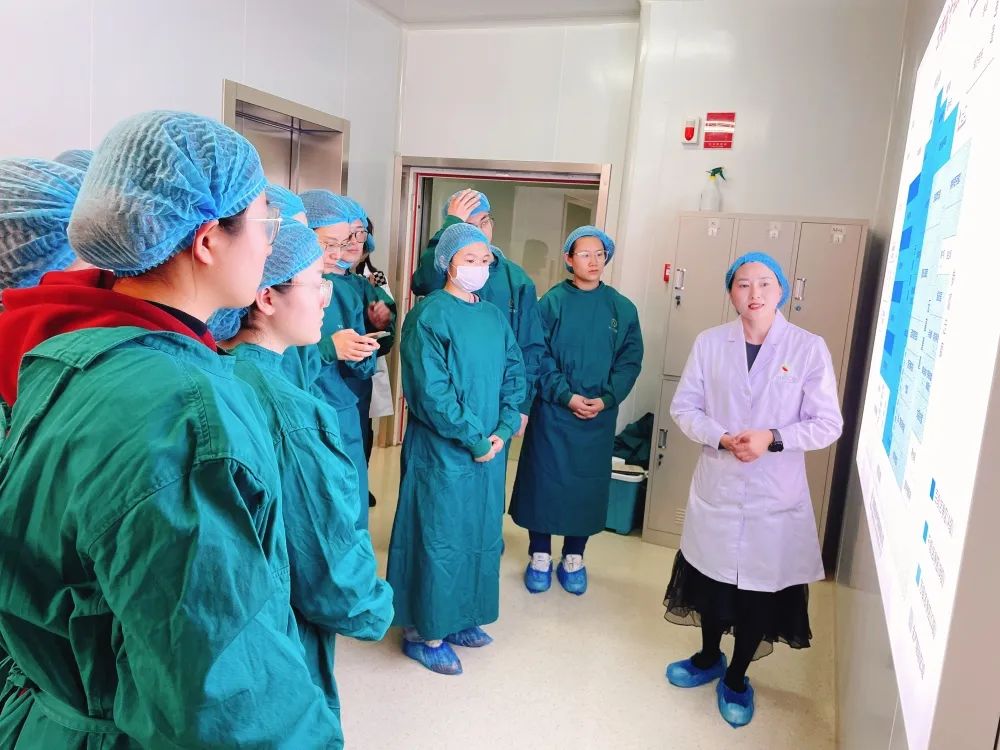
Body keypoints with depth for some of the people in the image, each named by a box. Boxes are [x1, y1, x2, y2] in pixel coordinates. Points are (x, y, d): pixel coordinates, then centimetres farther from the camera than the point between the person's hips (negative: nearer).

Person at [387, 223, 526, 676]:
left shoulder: (493, 317, 9)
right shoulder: (429, 315, -12)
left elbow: (514, 375, 9)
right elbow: (431, 391, -19)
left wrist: (503, 430, -5)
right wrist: (474, 439, -16)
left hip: (490, 448, 7)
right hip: (441, 450, -7)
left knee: (482, 534, 16)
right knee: (438, 538, 2)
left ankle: (460, 617, 35)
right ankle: (424, 632, 20)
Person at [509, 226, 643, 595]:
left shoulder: (622, 308, 3)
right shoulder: (552, 302, -3)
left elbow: (630, 360, 1)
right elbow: (540, 355, -7)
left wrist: (606, 399, -11)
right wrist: (566, 396, -15)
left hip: (600, 414, 2)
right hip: (553, 410, -2)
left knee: (587, 484, 9)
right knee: (545, 480, 5)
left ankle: (574, 558, 26)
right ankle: (540, 557, 21)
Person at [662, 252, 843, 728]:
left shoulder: (810, 349, -8)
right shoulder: (709, 343, -3)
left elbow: (828, 424, -7)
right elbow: (683, 407, -1)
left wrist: (773, 438, -22)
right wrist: (722, 438, -18)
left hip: (776, 498, -1)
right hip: (716, 490, 2)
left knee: (760, 591, 11)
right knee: (711, 578, 18)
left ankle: (736, 678, 36)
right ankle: (708, 657, 45)